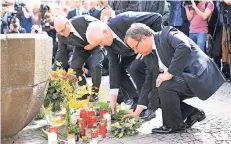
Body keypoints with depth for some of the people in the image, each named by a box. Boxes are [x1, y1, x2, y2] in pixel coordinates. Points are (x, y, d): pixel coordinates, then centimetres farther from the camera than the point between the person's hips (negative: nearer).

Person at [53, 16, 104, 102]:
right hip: (81, 47, 4)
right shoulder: (61, 36, -20)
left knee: (96, 66, -23)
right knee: (74, 67, -10)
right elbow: (61, 54, -13)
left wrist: (94, 43, -24)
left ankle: (95, 93, -4)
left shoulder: (84, 20, -35)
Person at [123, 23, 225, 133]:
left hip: (200, 76, -9)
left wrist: (169, 74, -29)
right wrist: (137, 111, 7)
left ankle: (173, 125, -6)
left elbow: (184, 48, -34)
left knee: (165, 86, -27)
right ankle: (192, 113, 15)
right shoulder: (151, 54, 9)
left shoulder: (168, 33, -14)